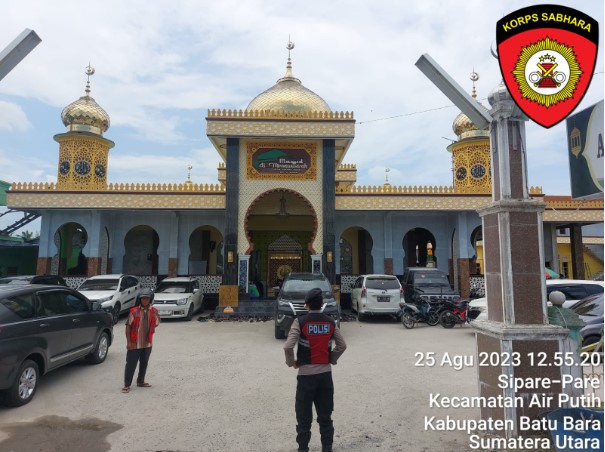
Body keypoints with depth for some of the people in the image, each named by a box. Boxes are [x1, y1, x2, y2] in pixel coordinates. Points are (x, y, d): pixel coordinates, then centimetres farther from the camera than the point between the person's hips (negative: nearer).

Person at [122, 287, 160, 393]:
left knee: (144, 364, 16)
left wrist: (149, 332, 4)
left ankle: (140, 381, 32)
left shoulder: (154, 312, -2)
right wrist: (128, 342, -11)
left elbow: (155, 324, 13)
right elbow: (128, 326, -9)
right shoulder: (134, 311, -10)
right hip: (134, 344, -4)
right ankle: (127, 385, 13)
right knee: (131, 364, 2)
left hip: (147, 343, 4)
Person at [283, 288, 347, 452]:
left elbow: (288, 346, -18)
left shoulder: (300, 321, -12)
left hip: (306, 374, -3)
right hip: (325, 373, 4)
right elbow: (342, 345, 5)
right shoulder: (330, 322, 0)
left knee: (304, 416, 10)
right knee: (325, 415, 16)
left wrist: (291, 362, -2)